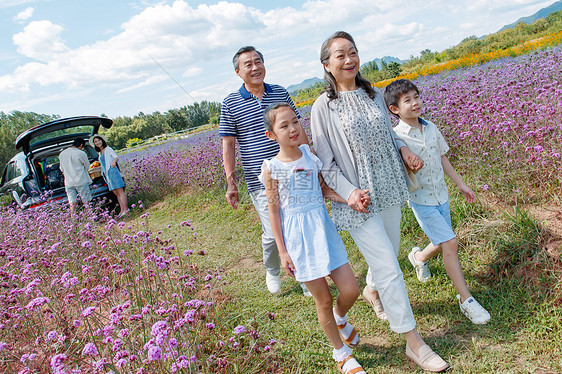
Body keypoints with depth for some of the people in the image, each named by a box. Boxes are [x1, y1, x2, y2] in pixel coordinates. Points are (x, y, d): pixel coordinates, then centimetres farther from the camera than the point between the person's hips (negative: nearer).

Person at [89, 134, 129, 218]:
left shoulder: (108, 149, 2)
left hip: (112, 171, -8)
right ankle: (122, 210, 2)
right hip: (106, 174, 8)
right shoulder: (100, 153, 23)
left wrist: (114, 161, -31)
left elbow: (116, 157, -11)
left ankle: (125, 209, -14)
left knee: (120, 191, -11)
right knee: (116, 193, 3)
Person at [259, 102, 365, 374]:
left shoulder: (311, 154, 2)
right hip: (297, 236, -3)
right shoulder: (272, 169, -9)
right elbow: (274, 210, -5)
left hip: (322, 227, 4)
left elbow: (325, 189, 8)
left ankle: (340, 318, 39)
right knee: (323, 300, 7)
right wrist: (282, 251, -5)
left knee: (350, 290, 1)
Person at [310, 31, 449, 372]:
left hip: (390, 190, 6)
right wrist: (349, 192, -20)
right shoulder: (324, 107, -9)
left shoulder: (374, 94, 6)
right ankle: (414, 342, 10)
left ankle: (373, 291, 53)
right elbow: (326, 162, -8)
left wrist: (404, 149, -1)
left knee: (388, 254, 21)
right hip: (359, 200, -6)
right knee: (389, 269, -5)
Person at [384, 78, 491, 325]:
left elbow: (442, 158, 12)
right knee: (450, 243, -11)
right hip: (420, 199, -6)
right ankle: (465, 299, 3)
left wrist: (460, 184, 16)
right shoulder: (396, 137, -17)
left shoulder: (431, 128, 2)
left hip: (440, 195, 6)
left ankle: (418, 257, 48)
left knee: (442, 244, 15)